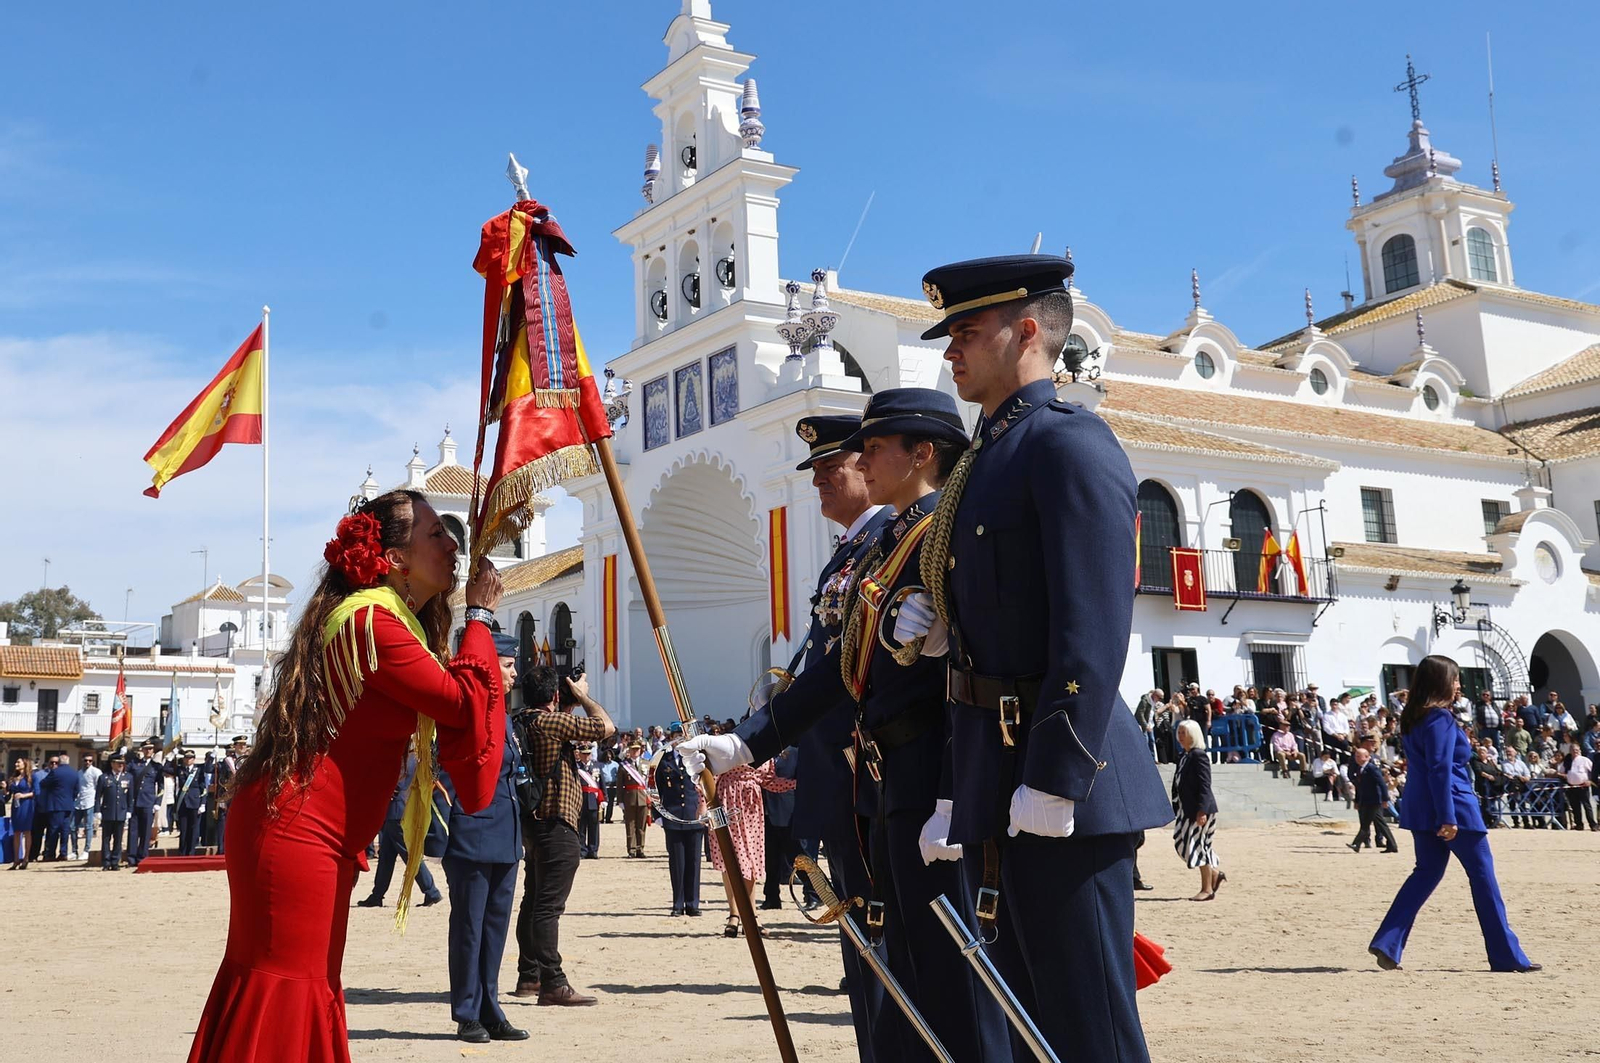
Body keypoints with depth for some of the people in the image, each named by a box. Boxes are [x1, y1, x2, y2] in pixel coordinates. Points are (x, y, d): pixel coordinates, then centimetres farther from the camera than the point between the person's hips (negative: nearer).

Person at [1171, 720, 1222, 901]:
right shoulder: (1183, 757, 13)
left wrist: (1202, 811, -23)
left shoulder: (1199, 756, -14)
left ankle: (1207, 889, 7)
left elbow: (1204, 786, -18)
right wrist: (1176, 809, 17)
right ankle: (1215, 872, 25)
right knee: (1183, 844, 11)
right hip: (1186, 809, 9)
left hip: (1200, 809, -9)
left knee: (1199, 845, -3)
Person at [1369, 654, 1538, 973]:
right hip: (1452, 805, -8)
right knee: (1482, 875, 3)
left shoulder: (1412, 718, 11)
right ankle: (1508, 956, 11)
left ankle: (1387, 944, 1)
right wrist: (1448, 817, -22)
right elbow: (1440, 770, -21)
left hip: (1421, 809, 9)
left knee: (1427, 872, 12)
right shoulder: (1440, 718, -15)